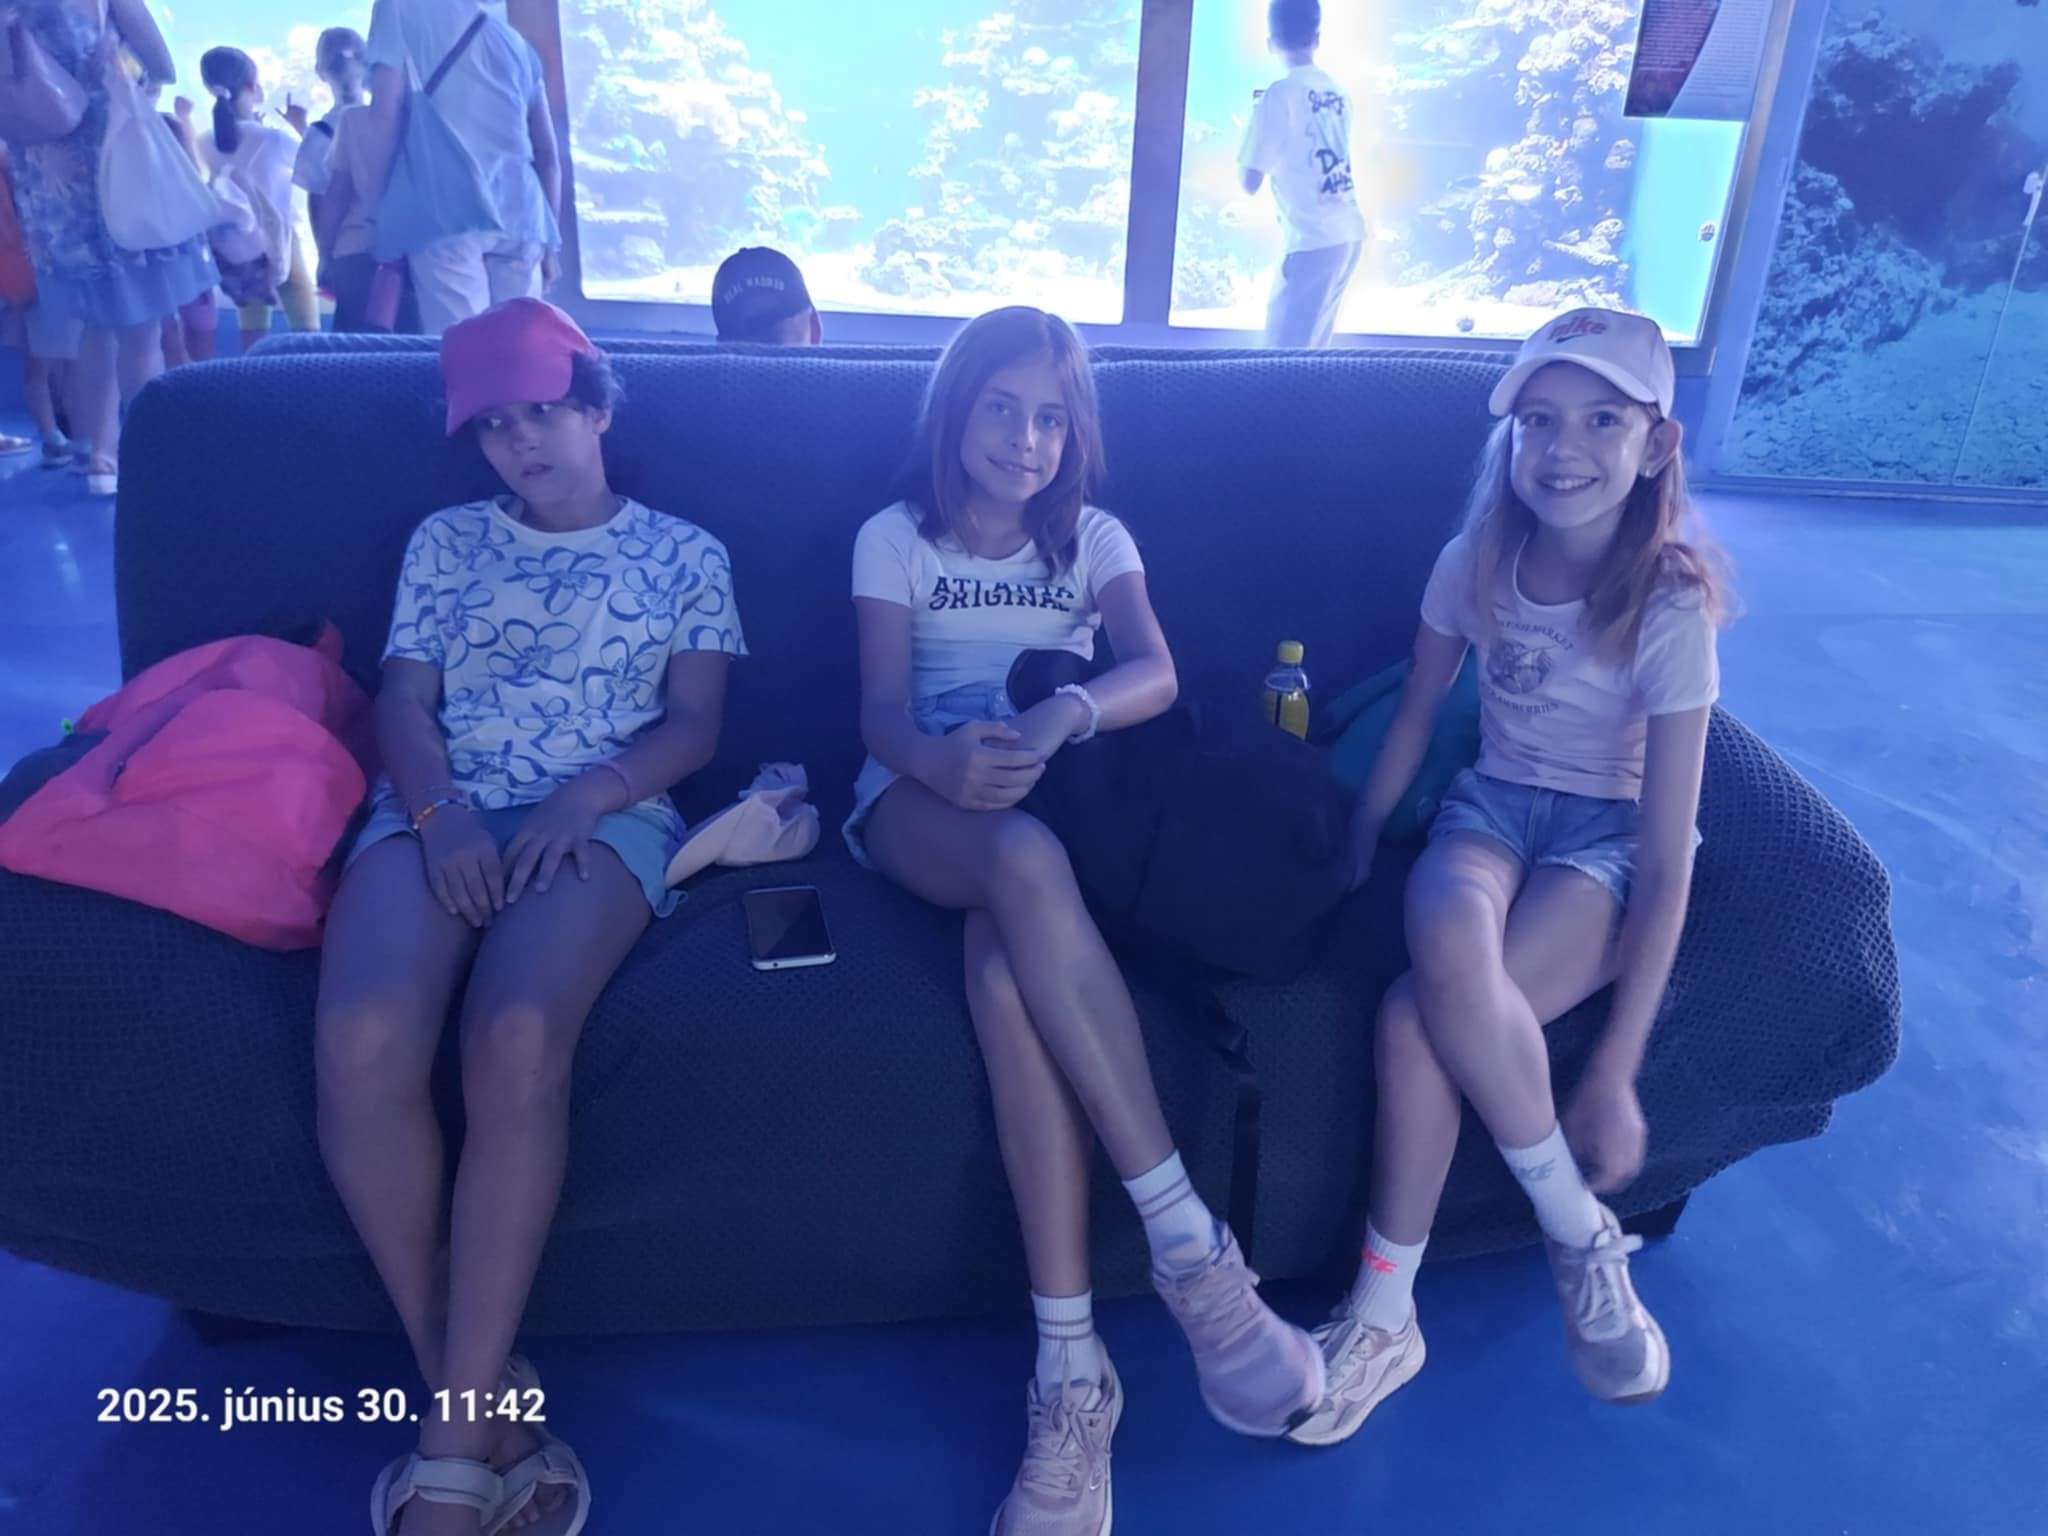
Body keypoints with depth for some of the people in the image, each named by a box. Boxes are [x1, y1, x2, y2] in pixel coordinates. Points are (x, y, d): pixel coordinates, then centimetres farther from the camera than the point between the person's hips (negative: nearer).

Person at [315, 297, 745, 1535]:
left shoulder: (685, 552, 17)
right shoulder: (445, 542, 23)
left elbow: (695, 724, 7)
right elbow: (404, 702, 13)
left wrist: (580, 799, -12)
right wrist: (440, 810, -10)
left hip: (606, 817, -2)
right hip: (442, 812, 3)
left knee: (518, 1035, -36)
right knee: (362, 1039, -31)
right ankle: (478, 1403, -16)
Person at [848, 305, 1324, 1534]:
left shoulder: (1095, 540, 15)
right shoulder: (895, 540, 12)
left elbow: (1156, 674, -5)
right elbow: (884, 711, -1)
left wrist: (1065, 714, -30)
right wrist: (942, 759, -28)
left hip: (1059, 791, 1)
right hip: (923, 800, -1)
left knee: (1006, 967, -37)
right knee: (1026, 864, -41)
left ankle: (1071, 1369, -37)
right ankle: (1188, 1238, -40)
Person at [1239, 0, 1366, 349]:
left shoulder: (1279, 94, -9)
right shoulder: (1338, 92, 11)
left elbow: (1251, 181, -9)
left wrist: (1250, 138, 10)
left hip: (1313, 241, -8)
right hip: (1350, 235, 8)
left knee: (1283, 348, -3)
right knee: (1310, 347, 15)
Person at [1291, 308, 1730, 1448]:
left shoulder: (1672, 603, -17)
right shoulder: (1478, 564, -6)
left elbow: (1666, 863, -18)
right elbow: (1417, 716, 10)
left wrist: (1614, 1078, -21)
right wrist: (1355, 860, 1)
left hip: (1609, 837, -3)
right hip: (1494, 807, 4)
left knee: (1420, 1019, -31)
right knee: (1447, 946, -34)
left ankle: (1386, 1314, -9)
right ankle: (1581, 1235, -15)